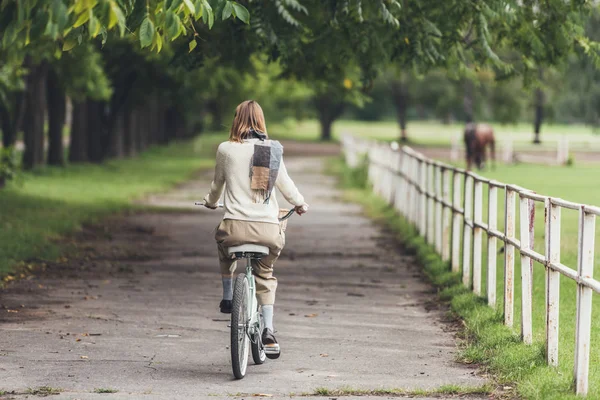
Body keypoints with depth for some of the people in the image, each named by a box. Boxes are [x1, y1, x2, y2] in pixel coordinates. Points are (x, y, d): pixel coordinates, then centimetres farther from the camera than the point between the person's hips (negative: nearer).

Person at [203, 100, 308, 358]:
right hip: (268, 228, 1)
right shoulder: (273, 150, 6)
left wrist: (211, 202, 40)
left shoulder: (226, 150, 2)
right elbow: (285, 184, 16)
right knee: (265, 276, 22)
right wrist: (300, 204, 37)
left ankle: (228, 298, 36)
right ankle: (268, 330, 9)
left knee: (224, 247, 35)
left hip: (236, 226, -1)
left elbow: (218, 183, 17)